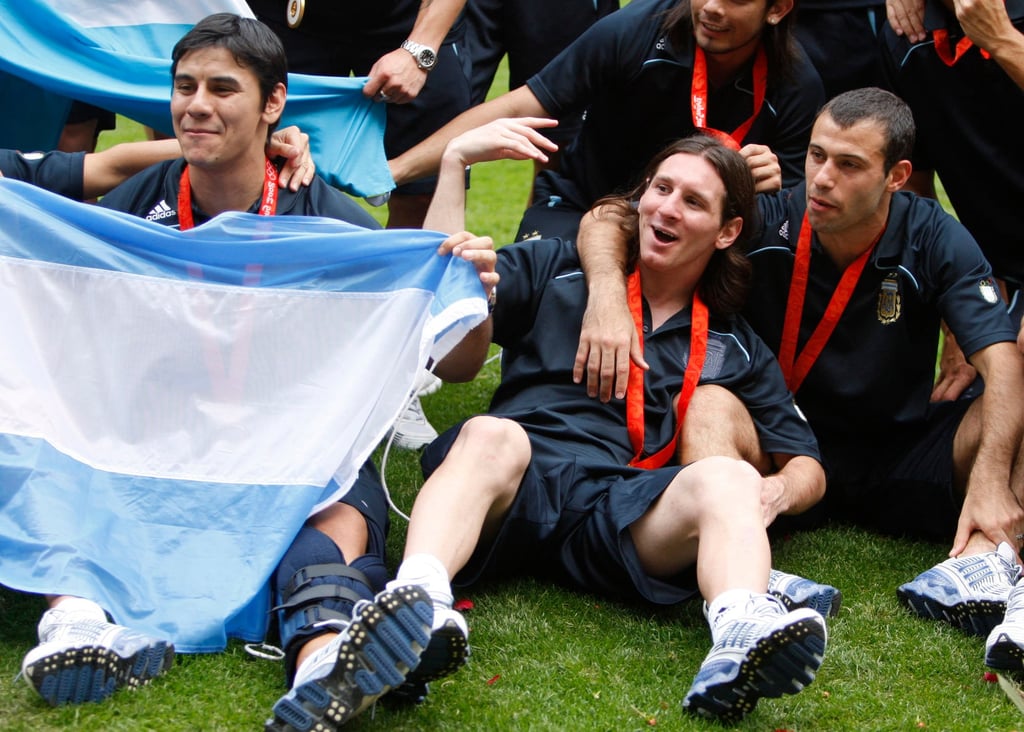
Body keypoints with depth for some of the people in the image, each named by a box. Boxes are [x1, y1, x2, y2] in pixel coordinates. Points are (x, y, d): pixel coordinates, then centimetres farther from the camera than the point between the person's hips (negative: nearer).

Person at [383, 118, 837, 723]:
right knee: (491, 434, -34)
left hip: (625, 511, 1)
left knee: (727, 479, -30)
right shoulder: (555, 270, 24)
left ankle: (742, 643, -61)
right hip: (519, 479, 0)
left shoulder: (735, 348, 26)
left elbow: (807, 467, 24)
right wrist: (455, 161, 6)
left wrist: (775, 491, -2)